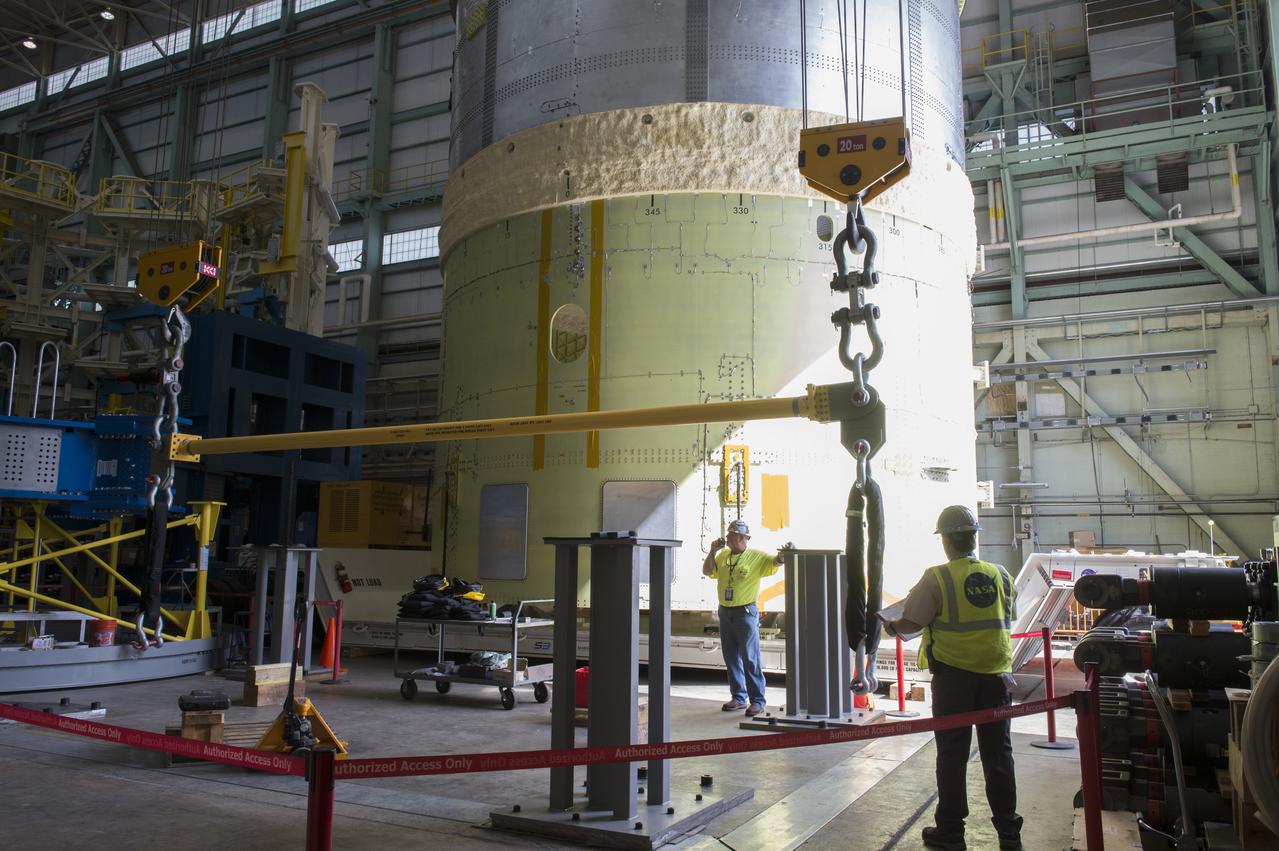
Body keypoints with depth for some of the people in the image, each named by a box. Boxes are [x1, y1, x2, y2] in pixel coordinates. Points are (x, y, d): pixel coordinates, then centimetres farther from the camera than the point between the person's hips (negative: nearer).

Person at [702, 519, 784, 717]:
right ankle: (739, 697, 22)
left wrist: (781, 557, -42)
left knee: (750, 658, -5)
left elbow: (773, 561, -19)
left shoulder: (756, 557, -6)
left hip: (746, 612, -6)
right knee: (731, 657, 11)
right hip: (725, 612, 6)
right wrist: (713, 551, -2)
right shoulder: (723, 555, 10)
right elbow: (706, 571, 11)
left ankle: (757, 700, 2)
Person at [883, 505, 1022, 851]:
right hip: (996, 675, 4)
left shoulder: (937, 578, -13)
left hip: (954, 676, -4)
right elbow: (1008, 618, 15)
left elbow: (910, 623, -14)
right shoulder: (999, 575, 1)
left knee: (952, 757, 7)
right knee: (998, 755, 13)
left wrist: (892, 627, 7)